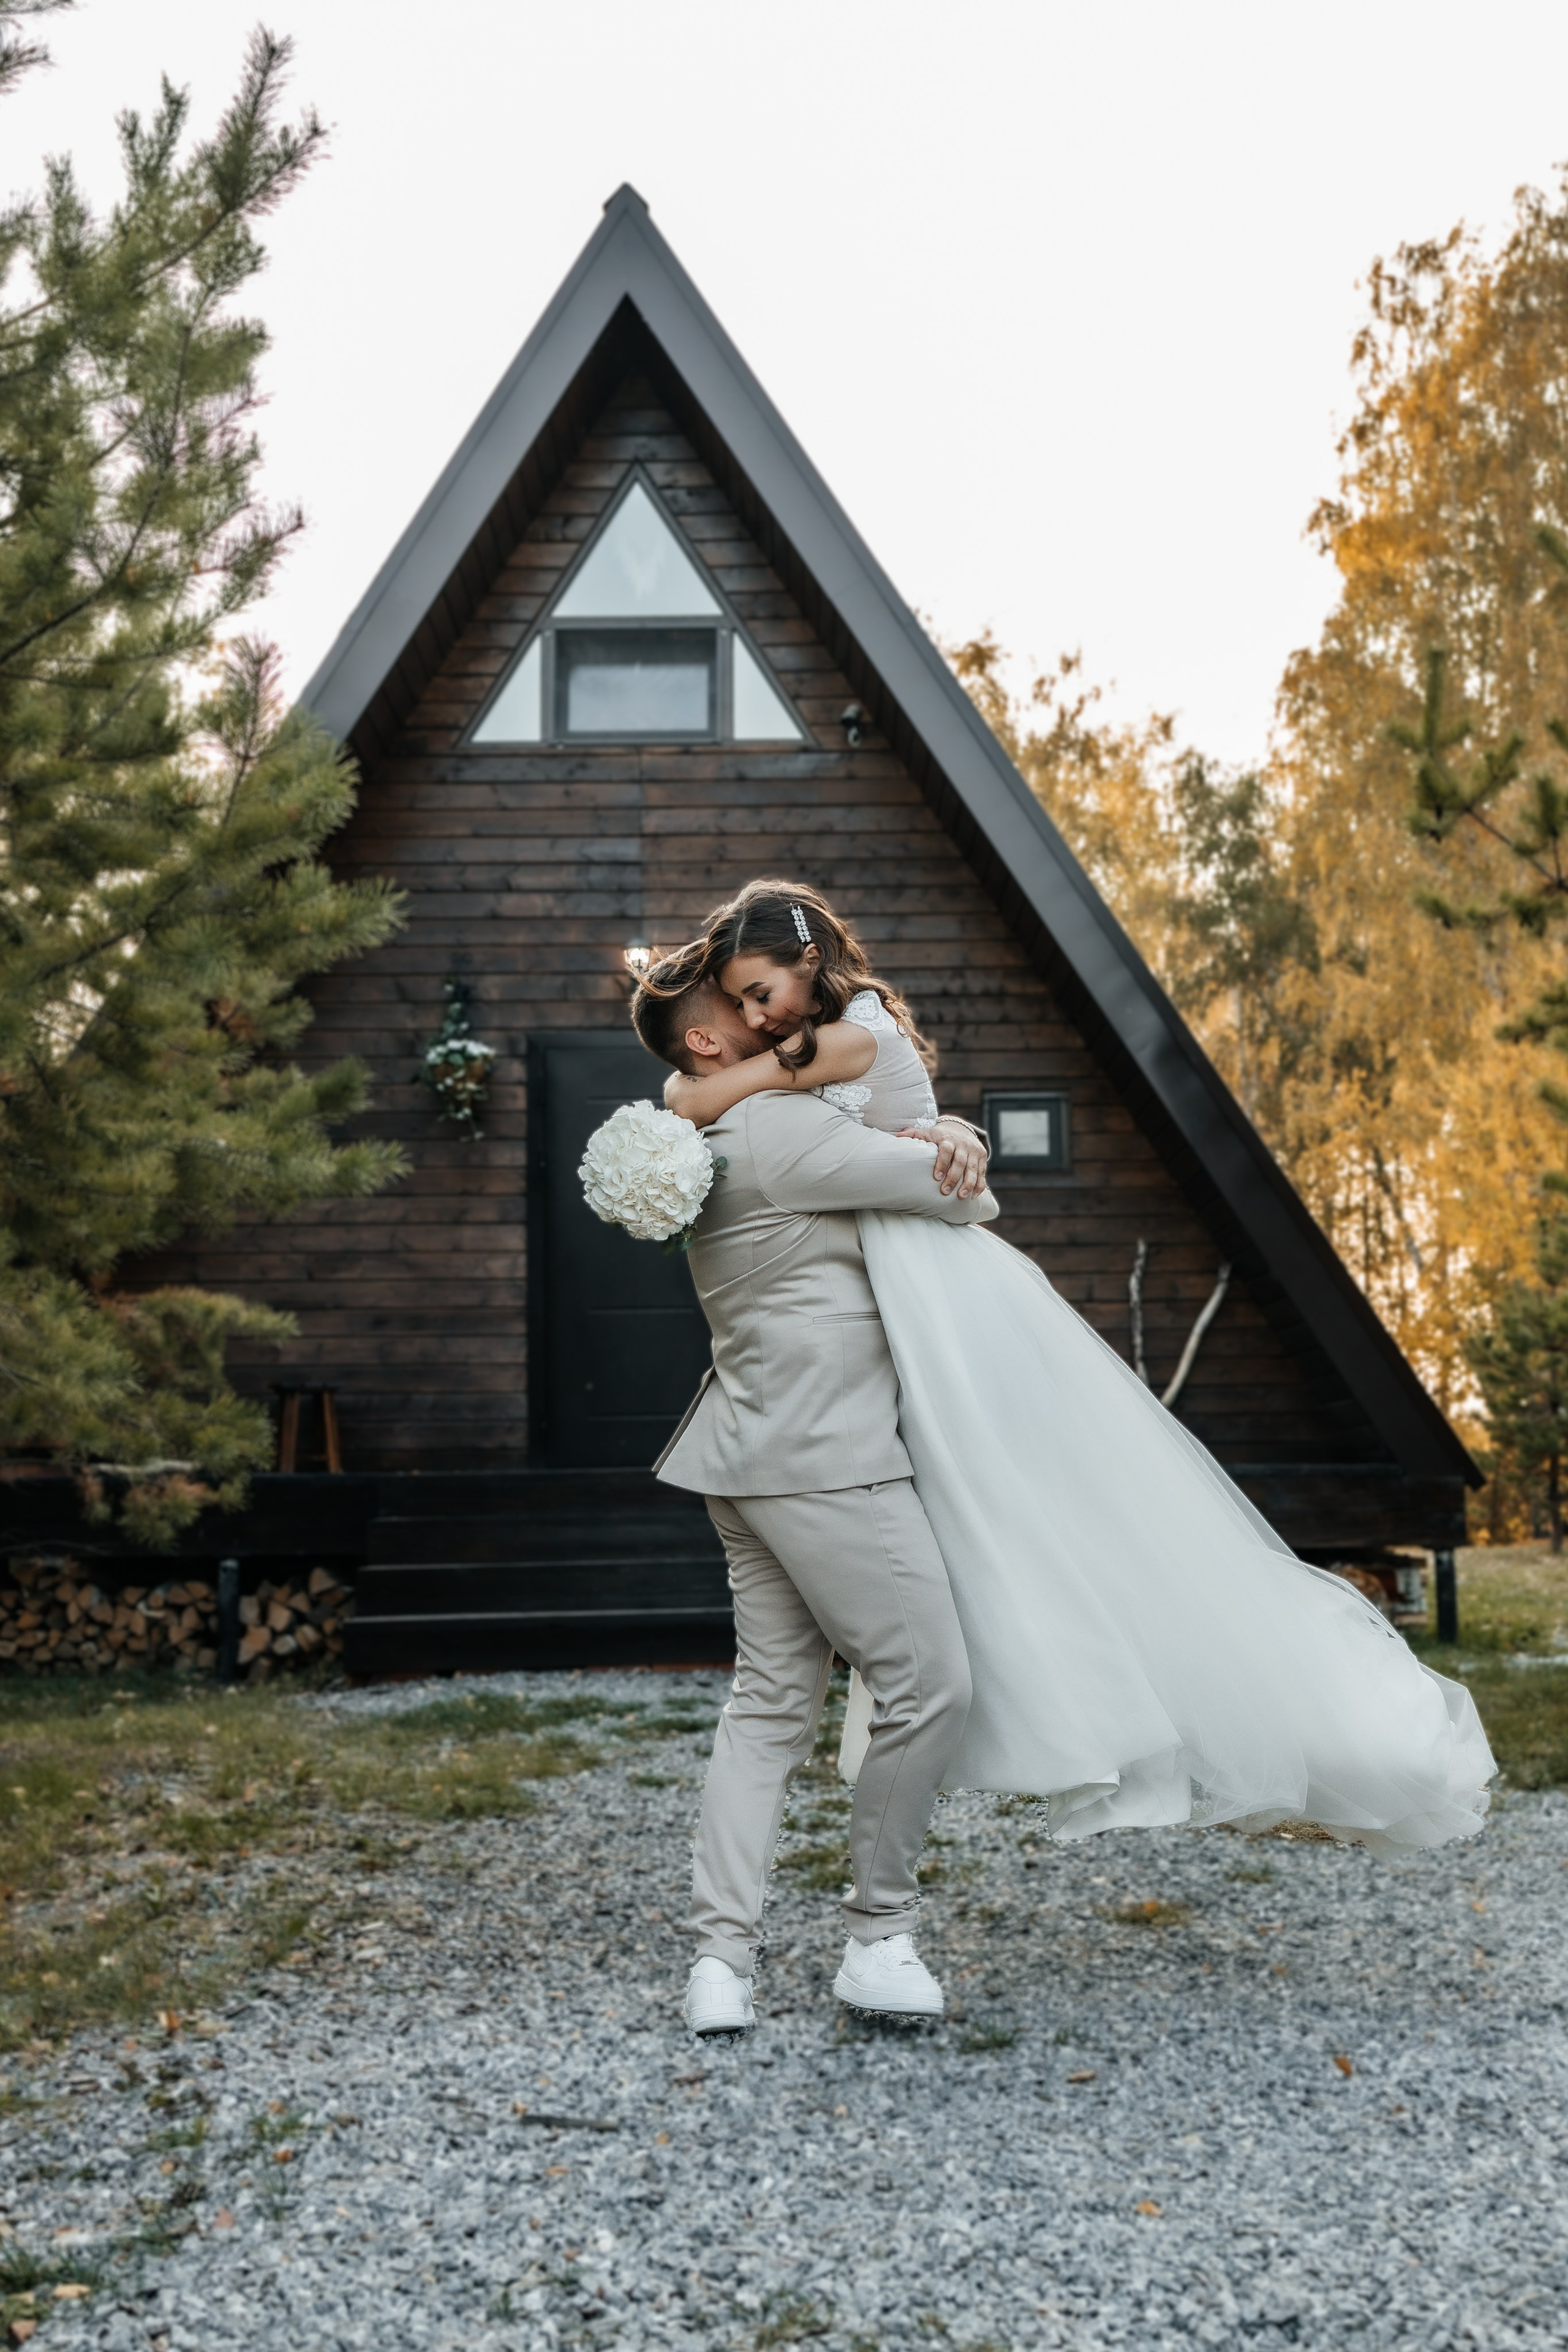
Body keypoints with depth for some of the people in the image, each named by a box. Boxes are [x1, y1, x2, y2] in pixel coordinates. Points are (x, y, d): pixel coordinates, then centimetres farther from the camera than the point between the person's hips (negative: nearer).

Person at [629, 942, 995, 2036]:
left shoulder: (720, 1145, 18)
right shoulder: (785, 1130, -13)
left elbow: (893, 1144, 21)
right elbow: (964, 1197, -10)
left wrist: (945, 1139, -3)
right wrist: (961, 1177, 14)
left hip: (757, 1455, 11)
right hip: (824, 1458, -11)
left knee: (772, 1701, 10)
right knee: (930, 1683, -2)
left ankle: (723, 1955, 8)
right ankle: (878, 1937, 10)